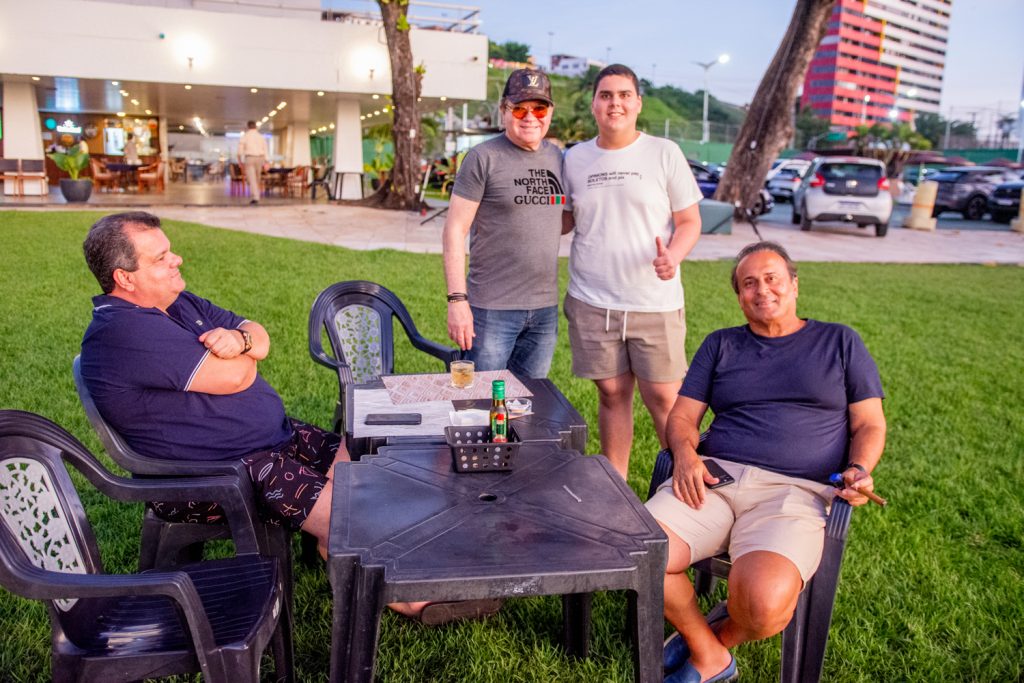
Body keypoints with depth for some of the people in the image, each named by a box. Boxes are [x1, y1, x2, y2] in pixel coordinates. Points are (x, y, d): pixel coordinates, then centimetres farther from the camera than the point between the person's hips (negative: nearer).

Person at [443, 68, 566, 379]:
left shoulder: (556, 157, 10)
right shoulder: (483, 158, -7)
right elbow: (455, 229, -10)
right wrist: (457, 300, -16)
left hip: (545, 308, 6)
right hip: (492, 308, -5)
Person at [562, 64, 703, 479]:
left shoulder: (664, 153, 2)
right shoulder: (575, 158, 8)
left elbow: (689, 222, 3)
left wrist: (673, 256, -16)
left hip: (655, 303, -2)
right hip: (591, 303, 2)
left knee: (664, 397, -2)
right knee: (612, 394, 10)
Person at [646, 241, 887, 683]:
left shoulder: (840, 342, 17)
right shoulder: (720, 345, 22)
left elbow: (869, 425, 15)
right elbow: (682, 416, 15)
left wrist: (859, 470, -8)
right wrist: (685, 453, -8)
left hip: (795, 490, -2)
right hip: (715, 478, 3)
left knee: (764, 602, -32)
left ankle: (723, 635, 7)